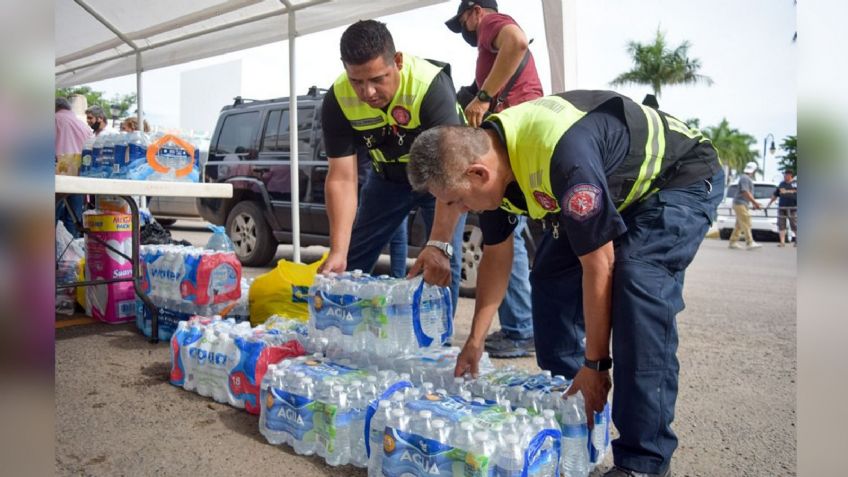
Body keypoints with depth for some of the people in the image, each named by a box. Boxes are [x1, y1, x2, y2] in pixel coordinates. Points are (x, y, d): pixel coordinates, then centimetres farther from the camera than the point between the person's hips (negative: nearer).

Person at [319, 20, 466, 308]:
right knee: (350, 264, 6)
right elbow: (342, 178, -24)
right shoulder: (337, 100, -24)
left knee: (442, 267, -15)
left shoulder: (431, 85, -36)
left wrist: (438, 245, -54)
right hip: (388, 178, 4)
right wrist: (338, 252, -34)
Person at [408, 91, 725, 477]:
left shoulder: (562, 155, -39)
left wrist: (595, 364, -21)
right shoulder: (487, 153, -12)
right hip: (620, 185, 8)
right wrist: (475, 340, 4)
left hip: (683, 177, -8)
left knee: (638, 280, -29)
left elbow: (598, 267, -31)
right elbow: (496, 255, 0)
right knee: (550, 274, 0)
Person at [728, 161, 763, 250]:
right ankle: (750, 243, -15)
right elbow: (745, 192, -22)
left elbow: (749, 193, 24)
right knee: (746, 224, -13)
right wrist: (755, 202, -21)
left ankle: (732, 242, 14)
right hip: (740, 204, -11)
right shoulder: (745, 178, -14)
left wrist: (753, 203, 20)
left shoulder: (748, 178, 19)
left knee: (739, 225, 11)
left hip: (742, 204, 11)